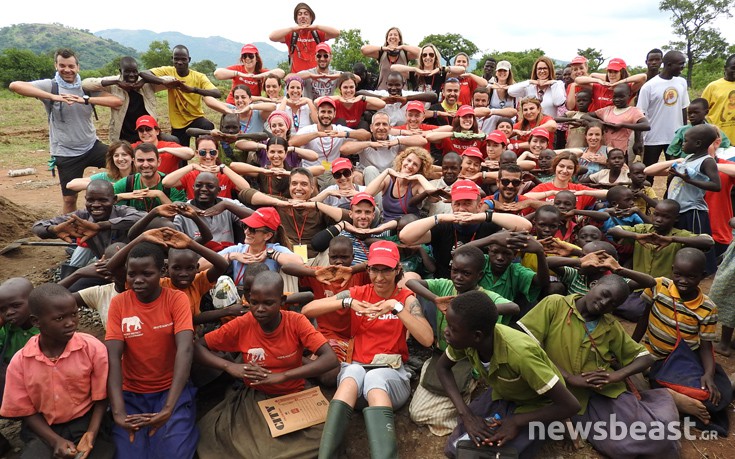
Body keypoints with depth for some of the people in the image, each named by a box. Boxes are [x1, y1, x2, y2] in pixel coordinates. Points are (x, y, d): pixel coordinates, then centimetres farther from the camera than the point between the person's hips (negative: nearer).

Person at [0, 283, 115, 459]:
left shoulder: (93, 347, -12)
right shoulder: (20, 362, -7)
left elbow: (101, 398, -3)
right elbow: (27, 412, 1)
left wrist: (91, 435, -16)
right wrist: (56, 441, -13)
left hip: (86, 423, -1)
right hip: (44, 431, 1)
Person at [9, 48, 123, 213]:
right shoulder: (49, 86, -8)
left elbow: (117, 102, -12)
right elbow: (14, 85, -23)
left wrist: (86, 99, -26)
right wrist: (53, 97, -33)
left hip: (92, 146, 2)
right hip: (66, 153, -2)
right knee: (69, 198, 7)